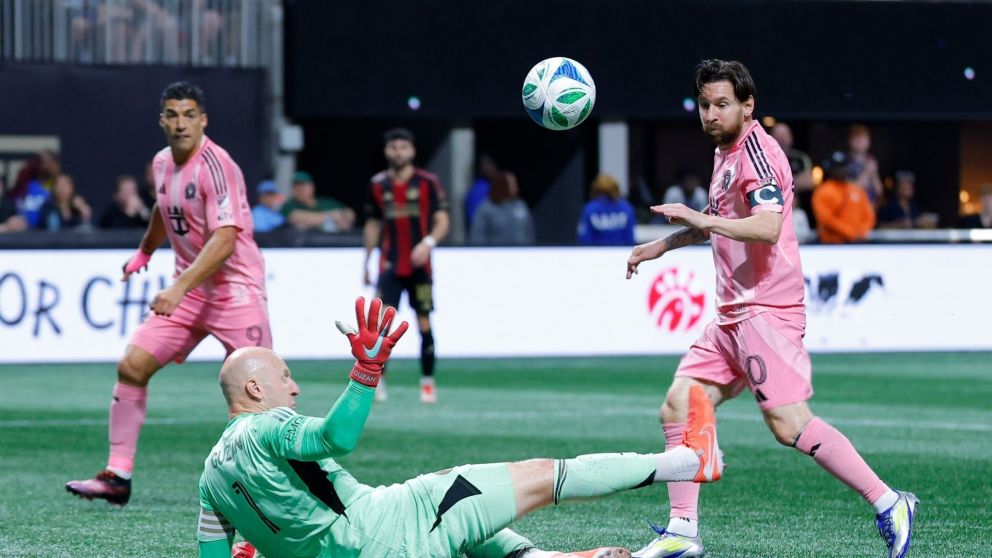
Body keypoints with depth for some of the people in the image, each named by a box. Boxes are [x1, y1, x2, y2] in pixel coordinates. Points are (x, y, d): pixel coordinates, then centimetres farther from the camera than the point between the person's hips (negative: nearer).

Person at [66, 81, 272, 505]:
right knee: (132, 366, -4)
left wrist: (179, 288, -36)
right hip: (187, 291, 7)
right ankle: (118, 478, 0)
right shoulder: (163, 163, 6)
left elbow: (224, 240, -28)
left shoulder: (215, 165, -19)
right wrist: (145, 251, 44)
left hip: (235, 289, -7)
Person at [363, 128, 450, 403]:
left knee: (424, 323, 2)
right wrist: (366, 262, 15)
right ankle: (378, 382, -7)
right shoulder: (378, 185, 7)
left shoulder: (428, 182, -2)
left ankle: (428, 382, 12)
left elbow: (442, 221, -4)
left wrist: (428, 242, -23)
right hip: (390, 265, 1)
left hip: (419, 265, -1)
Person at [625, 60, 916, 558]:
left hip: (765, 310, -10)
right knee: (677, 408, 4)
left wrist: (702, 219, -33)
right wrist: (662, 245, 41)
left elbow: (768, 227, -26)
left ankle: (888, 505, -11)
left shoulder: (756, 151, -11)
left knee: (789, 424, -17)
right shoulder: (726, 153, 19)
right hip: (731, 316, 10)